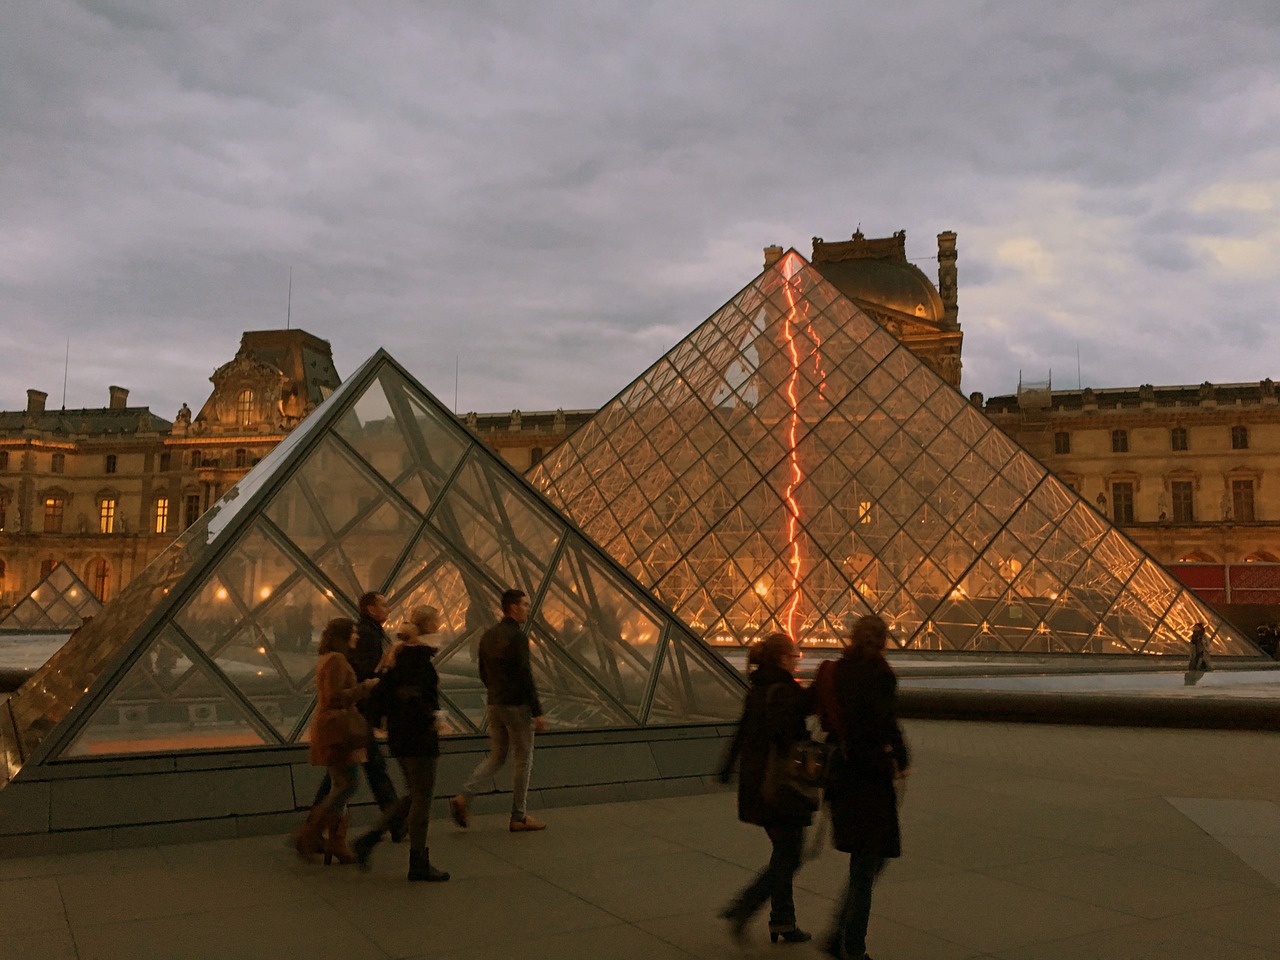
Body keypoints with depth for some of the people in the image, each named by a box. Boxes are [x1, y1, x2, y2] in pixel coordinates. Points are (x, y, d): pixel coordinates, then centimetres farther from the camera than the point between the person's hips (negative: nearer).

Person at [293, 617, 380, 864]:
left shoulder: (327, 659, 17)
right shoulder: (336, 660, -15)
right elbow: (335, 697, -22)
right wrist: (364, 687, -15)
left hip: (328, 726, 11)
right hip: (336, 727, -11)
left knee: (339, 786, 12)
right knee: (346, 785, -8)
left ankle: (335, 844, 14)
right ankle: (309, 834, -5)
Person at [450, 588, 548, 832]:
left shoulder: (488, 635, 10)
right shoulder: (516, 637, -16)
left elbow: (483, 674, 16)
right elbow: (525, 677, -20)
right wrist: (537, 712, -17)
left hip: (495, 705, 8)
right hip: (517, 706, -8)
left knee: (496, 757, 16)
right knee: (523, 760, 4)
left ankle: (463, 798, 0)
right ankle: (518, 817, 11)